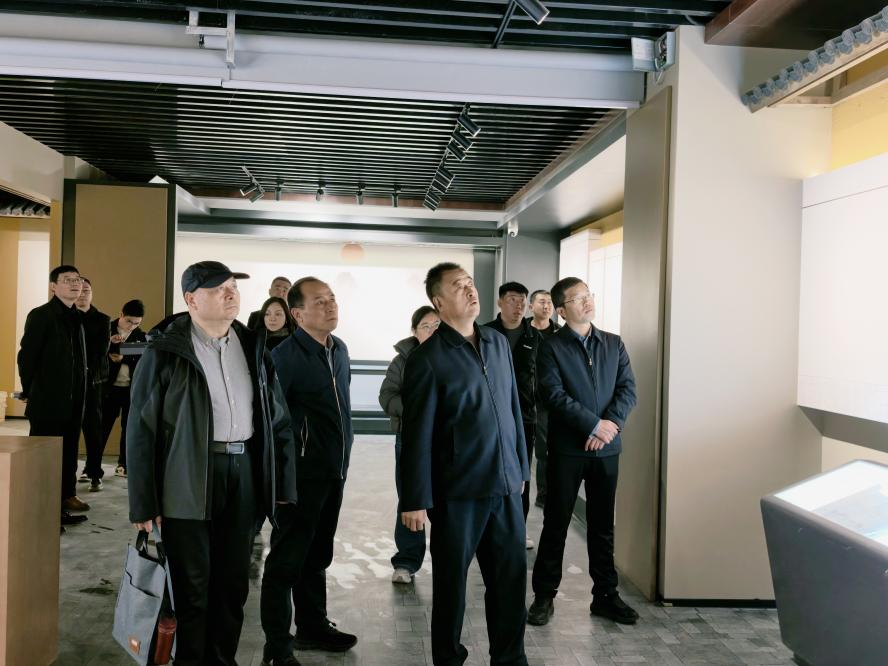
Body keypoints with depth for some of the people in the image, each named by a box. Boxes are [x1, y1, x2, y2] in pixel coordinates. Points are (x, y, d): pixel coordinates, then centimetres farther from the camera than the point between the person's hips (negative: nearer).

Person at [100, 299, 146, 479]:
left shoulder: (140, 336, 6)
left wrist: (124, 358, -17)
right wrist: (109, 342, -21)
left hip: (133, 389, 2)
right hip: (110, 387, -2)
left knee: (129, 427, 8)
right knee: (102, 426, -1)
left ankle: (124, 465, 18)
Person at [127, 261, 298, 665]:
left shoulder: (253, 349, 8)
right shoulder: (165, 353, -4)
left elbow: (278, 420, 10)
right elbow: (141, 431, -5)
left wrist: (283, 487, 5)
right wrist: (143, 505, -8)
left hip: (243, 473, 4)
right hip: (188, 480, -4)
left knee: (234, 584, 12)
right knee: (192, 586, 6)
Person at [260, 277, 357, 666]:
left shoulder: (340, 350, 8)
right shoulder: (286, 355, -17)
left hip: (335, 471, 8)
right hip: (302, 473, -8)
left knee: (317, 556, 20)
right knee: (286, 560, 2)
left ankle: (313, 627, 35)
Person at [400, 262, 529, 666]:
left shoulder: (499, 344, 7)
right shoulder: (427, 359, -10)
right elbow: (417, 436, -10)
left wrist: (520, 467, 15)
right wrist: (415, 500, -9)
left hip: (505, 485, 5)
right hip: (458, 491, -5)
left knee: (511, 575, 11)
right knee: (451, 580, 11)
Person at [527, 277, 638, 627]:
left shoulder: (614, 344, 9)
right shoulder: (552, 347, -4)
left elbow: (628, 388, 2)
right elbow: (555, 395, -13)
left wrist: (613, 422, -14)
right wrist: (594, 425, -17)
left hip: (607, 447, 4)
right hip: (567, 448, -3)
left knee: (602, 524, 12)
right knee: (556, 523, 5)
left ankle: (605, 595, 23)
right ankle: (544, 595, 16)